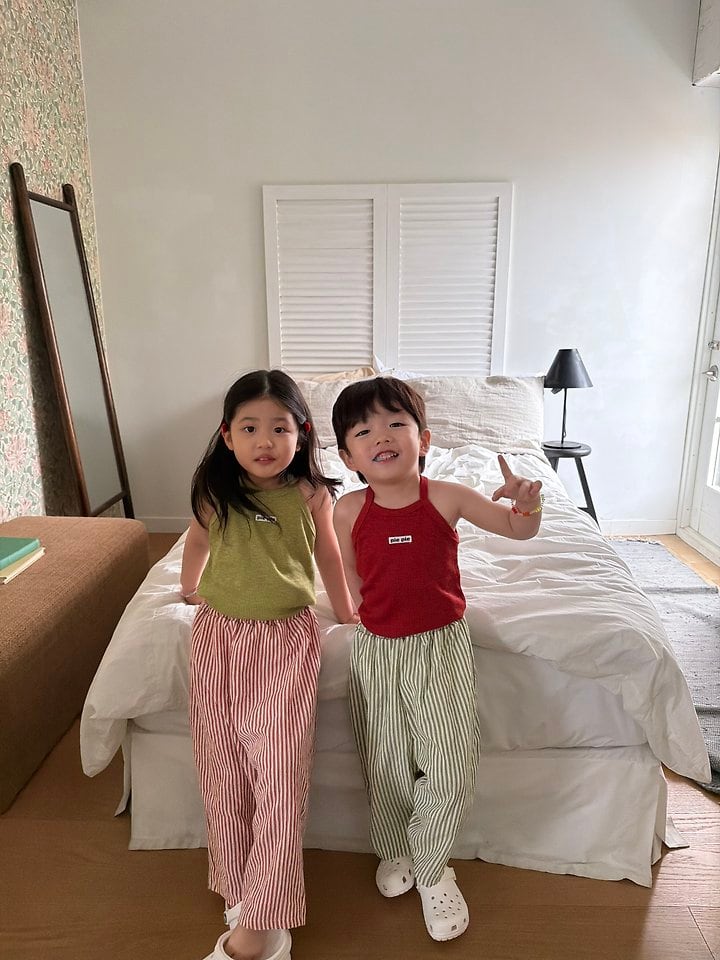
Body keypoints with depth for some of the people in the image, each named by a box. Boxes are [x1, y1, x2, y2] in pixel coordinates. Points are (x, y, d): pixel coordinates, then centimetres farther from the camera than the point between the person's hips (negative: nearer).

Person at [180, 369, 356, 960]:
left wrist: (344, 607, 19)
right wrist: (188, 586, 31)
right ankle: (239, 889, 29)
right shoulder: (213, 493, -4)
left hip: (287, 636, -2)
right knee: (222, 769, 8)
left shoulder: (310, 493, -7)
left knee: (279, 770, -5)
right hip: (219, 634, 2)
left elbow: (327, 551, 9)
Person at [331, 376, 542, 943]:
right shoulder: (349, 511, -9)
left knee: (452, 766, -3)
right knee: (386, 765, 13)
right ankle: (394, 851, 44)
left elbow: (519, 530, -2)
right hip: (376, 649, 1)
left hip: (441, 646, -1)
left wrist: (526, 502, -21)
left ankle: (430, 869, 27)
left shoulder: (447, 498, -12)